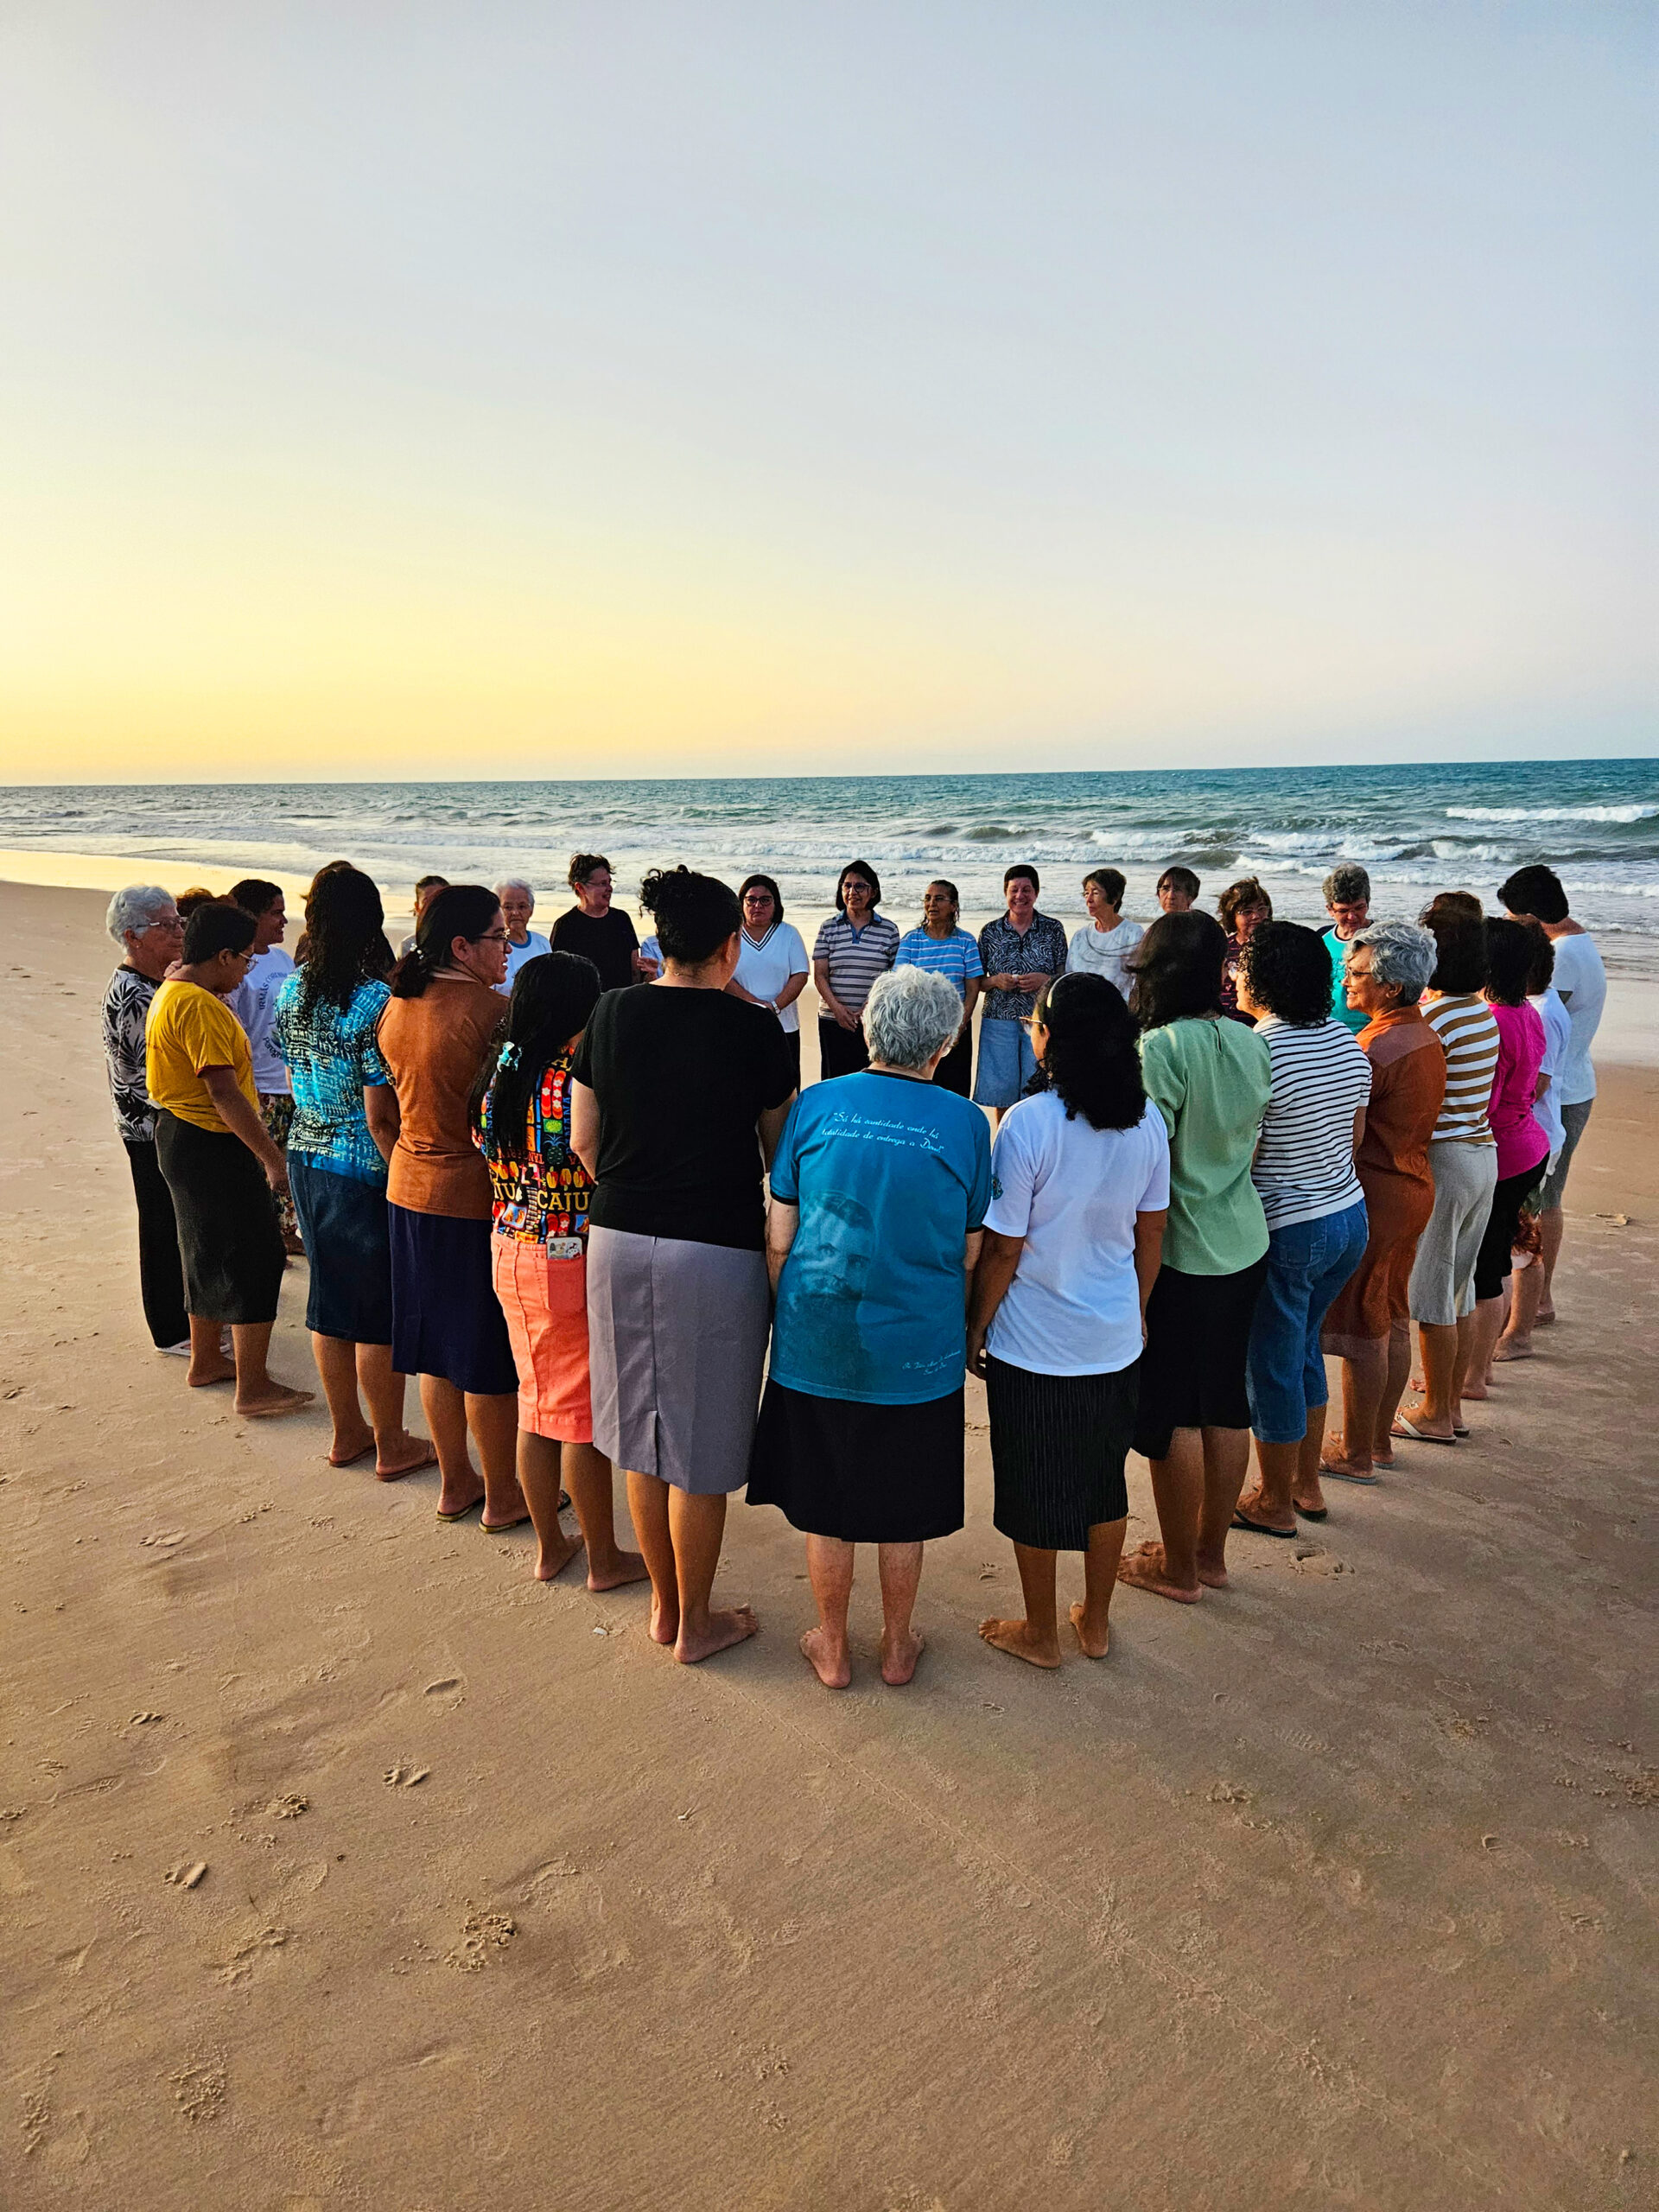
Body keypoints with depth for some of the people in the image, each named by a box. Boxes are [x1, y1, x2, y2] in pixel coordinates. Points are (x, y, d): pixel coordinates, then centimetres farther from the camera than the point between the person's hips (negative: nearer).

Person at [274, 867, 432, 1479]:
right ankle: (391, 1445, 19)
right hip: (363, 1170, -7)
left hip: (306, 1158, 7)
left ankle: (347, 1431, 31)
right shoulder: (374, 1002, -21)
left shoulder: (291, 988, 1)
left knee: (331, 1297, 17)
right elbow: (380, 1117, -21)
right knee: (381, 1312, 6)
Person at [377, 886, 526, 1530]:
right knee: (491, 1355, 6)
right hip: (476, 1196, -8)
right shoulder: (487, 1008, -20)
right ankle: (502, 1495, 20)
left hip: (411, 1191, 8)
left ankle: (454, 1482, 32)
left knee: (438, 1343, 18)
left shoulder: (397, 1004, 5)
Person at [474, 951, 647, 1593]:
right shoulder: (579, 1082, -23)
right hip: (574, 1262, -7)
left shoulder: (499, 1074, 1)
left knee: (537, 1402, 19)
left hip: (511, 1256, 7)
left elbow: (494, 1163, 9)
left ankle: (549, 1546, 33)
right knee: (584, 1412, 7)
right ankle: (604, 1558, 23)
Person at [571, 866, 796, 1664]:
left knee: (642, 1432, 18)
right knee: (701, 1448, 9)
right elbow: (780, 1152, -2)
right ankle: (695, 1623, 25)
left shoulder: (611, 1014, 0)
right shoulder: (752, 1028, -11)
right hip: (717, 1251, -4)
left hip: (619, 1241, 5)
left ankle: (663, 1603, 34)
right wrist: (784, 1231, 16)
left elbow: (582, 1142, 4)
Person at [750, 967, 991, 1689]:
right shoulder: (965, 1122, -7)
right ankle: (898, 1646, 35)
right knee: (903, 1509, 17)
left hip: (817, 1341, 1)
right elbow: (970, 1252, 2)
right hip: (917, 1350, 0)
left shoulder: (815, 1105, -6)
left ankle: (832, 1650, 32)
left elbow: (779, 1238, -2)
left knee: (824, 1504, 16)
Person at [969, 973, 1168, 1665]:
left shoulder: (1028, 1122, -20)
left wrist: (976, 1329, -2)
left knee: (1033, 1492, 12)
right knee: (1104, 1480, 21)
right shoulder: (1148, 1121, -5)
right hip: (1115, 1341, 5)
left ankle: (1040, 1634, 29)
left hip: (1032, 1347, -5)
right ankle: (1096, 1622, 36)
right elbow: (1151, 1233, 5)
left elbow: (1002, 1249, -16)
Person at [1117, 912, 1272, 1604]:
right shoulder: (1251, 1042, 3)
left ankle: (1178, 1569, 21)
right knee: (1226, 1403, 17)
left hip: (1181, 1255, -7)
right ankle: (1211, 1552, 32)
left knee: (1172, 1414, 7)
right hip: (1244, 1247, 7)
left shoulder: (1160, 1048, -19)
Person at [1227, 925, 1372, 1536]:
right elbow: (1355, 1136, 11)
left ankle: (1274, 1503, 24)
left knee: (1271, 1367, 9)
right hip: (1349, 1217, 8)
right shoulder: (1345, 1038, 2)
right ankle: (1307, 1485, 36)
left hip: (1286, 1233, -8)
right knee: (1303, 1349, 24)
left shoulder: (1254, 1053, -22)